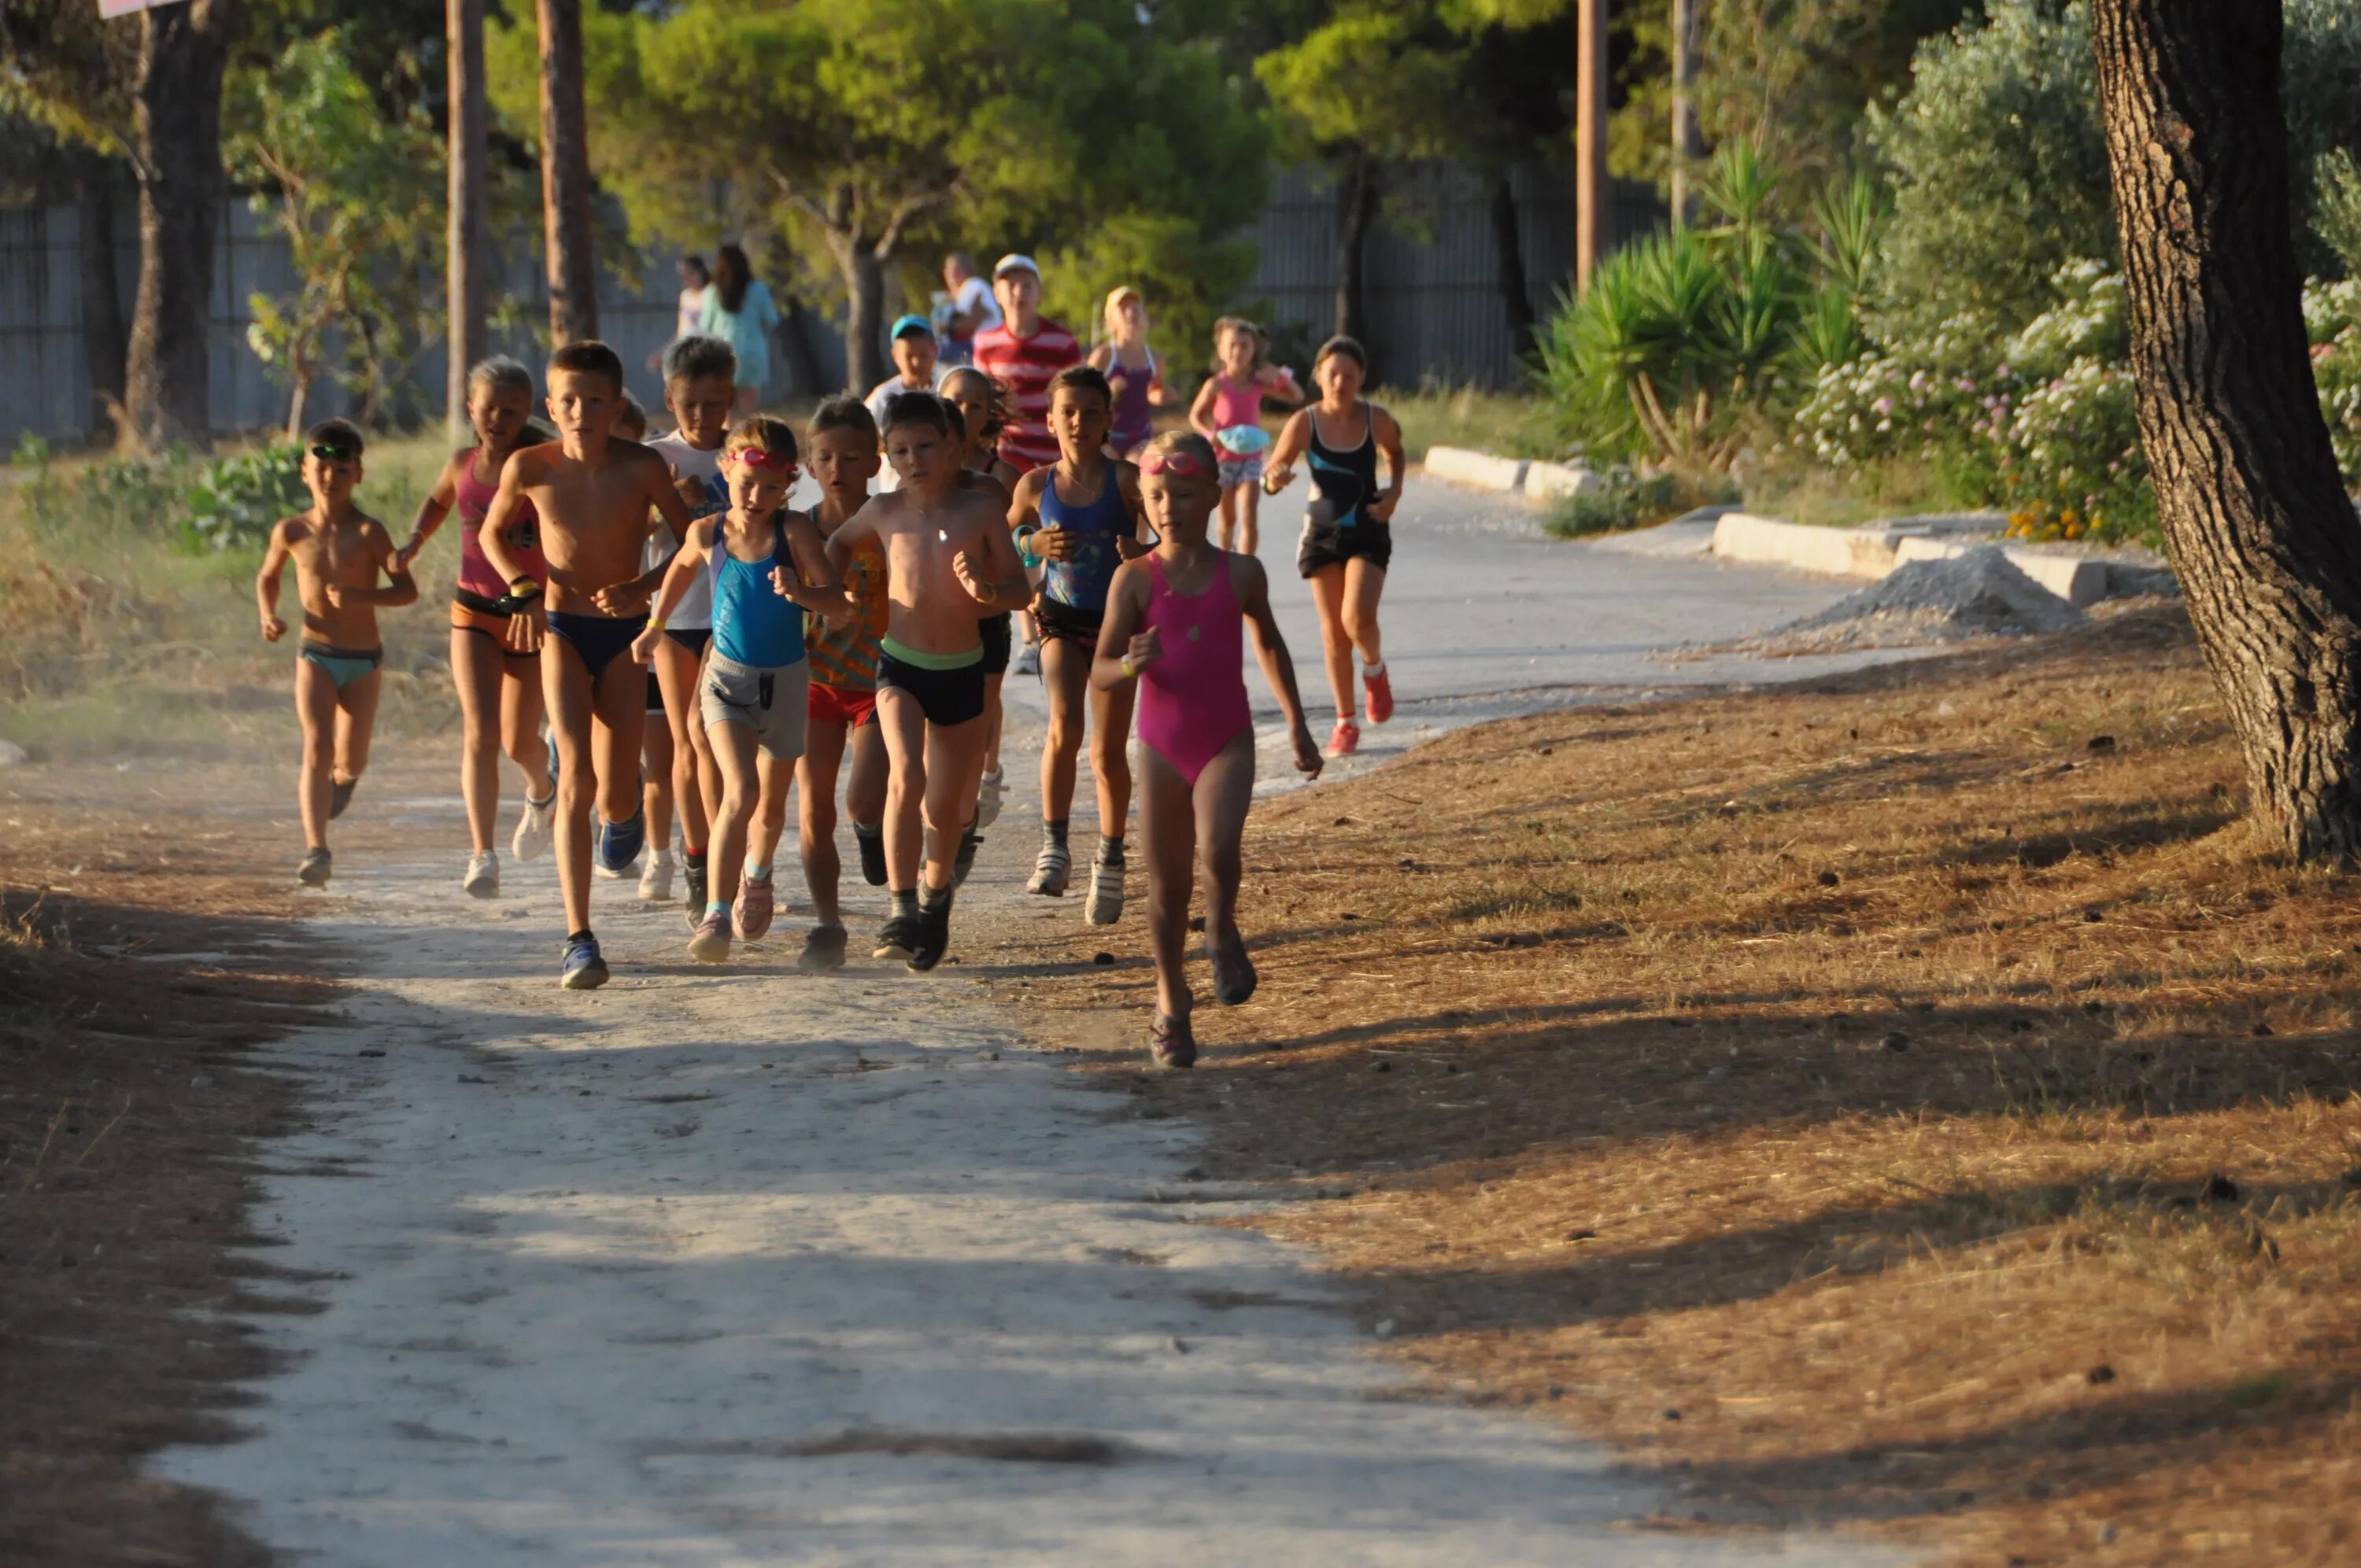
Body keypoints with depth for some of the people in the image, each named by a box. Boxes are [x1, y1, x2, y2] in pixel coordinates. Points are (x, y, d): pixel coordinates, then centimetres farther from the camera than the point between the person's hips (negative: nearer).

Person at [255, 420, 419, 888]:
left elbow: (407, 590, -14)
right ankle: (316, 850, -22)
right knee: (317, 747, -16)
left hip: (362, 661, -1)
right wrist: (268, 616, -2)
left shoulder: (369, 533, -11)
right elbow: (267, 576, 17)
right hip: (315, 656, 1)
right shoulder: (292, 531, -2)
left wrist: (362, 596, -30)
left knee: (350, 760, 8)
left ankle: (341, 777, 48)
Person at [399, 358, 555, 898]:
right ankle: (482, 856, -17)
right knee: (480, 733, -15)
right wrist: (414, 542, 9)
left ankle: (542, 793, 45)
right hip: (474, 614, 2)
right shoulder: (463, 465, 2)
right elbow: (438, 501, 24)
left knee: (518, 742, 8)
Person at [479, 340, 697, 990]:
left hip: (624, 633, 0)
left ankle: (623, 811, 46)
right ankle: (579, 939, -20)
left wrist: (639, 588, -18)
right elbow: (493, 534, 9)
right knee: (576, 776, -18)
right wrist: (523, 590, -7)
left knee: (616, 798, 3)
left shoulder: (641, 468, -14)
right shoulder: (530, 468, -10)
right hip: (561, 628, 0)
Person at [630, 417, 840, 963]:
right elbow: (682, 567, 18)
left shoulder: (794, 532, -14)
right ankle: (716, 914, -19)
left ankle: (758, 872, 51)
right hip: (726, 677, -1)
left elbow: (839, 604, -21)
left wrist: (801, 592, -42)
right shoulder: (707, 534, -6)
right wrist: (654, 626, 26)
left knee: (771, 804, 17)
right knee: (741, 792, -21)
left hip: (785, 680, 1)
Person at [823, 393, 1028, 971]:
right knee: (907, 777, -24)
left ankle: (935, 897, 38)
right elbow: (841, 541, 20)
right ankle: (901, 907, -17)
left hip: (962, 671, 1)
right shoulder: (885, 512, -2)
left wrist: (989, 592, -23)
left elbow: (1019, 587, -2)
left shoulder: (981, 510, -6)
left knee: (946, 803, 11)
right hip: (901, 666, -1)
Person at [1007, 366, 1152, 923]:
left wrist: (1143, 553, -32)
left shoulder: (1125, 480, -9)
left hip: (1116, 624, -1)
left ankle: (1110, 861, 25)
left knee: (1108, 751, 6)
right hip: (1061, 622, 1)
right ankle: (1053, 846, -14)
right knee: (1065, 727, -24)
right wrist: (1034, 545, -6)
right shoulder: (1036, 486, -1)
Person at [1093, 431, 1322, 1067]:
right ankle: (1171, 1004, 25)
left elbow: (1269, 643, 19)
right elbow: (1100, 673, -7)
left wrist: (1297, 724, 22)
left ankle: (1223, 932, 4)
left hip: (1228, 740, 0)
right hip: (1162, 746, 0)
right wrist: (1132, 664, -30)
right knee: (1166, 886, 5)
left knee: (1217, 847, -27)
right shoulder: (1136, 579, -5)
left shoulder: (1241, 574, -1)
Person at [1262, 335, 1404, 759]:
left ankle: (1375, 670, 14)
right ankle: (1345, 724, 18)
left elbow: (1394, 452, 14)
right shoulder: (1305, 423, -11)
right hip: (1323, 533, 1)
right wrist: (1275, 480, -31)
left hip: (1368, 532, -1)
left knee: (1358, 617, -20)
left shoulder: (1377, 421, -9)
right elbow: (1273, 475, -8)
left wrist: (1395, 491, -2)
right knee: (1333, 632, 4)